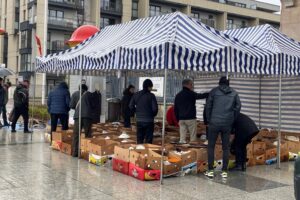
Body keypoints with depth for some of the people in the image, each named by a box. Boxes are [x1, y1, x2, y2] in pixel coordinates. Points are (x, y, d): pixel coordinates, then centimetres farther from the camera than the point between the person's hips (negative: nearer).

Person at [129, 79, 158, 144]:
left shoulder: (136, 95, 3)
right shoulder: (151, 95, -12)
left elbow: (131, 106, 6)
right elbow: (155, 108, -16)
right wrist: (153, 115, 3)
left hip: (139, 120, 4)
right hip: (149, 120, -4)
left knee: (139, 139, 14)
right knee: (148, 140, 3)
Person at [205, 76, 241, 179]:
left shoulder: (214, 91, 2)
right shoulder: (234, 93, 8)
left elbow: (208, 106, 1)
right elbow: (238, 107, 7)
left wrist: (209, 120, 9)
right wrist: (232, 120, 14)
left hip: (214, 123, -2)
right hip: (227, 124, 2)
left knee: (211, 146, 7)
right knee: (226, 148, 9)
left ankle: (210, 170, 4)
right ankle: (224, 171, 10)